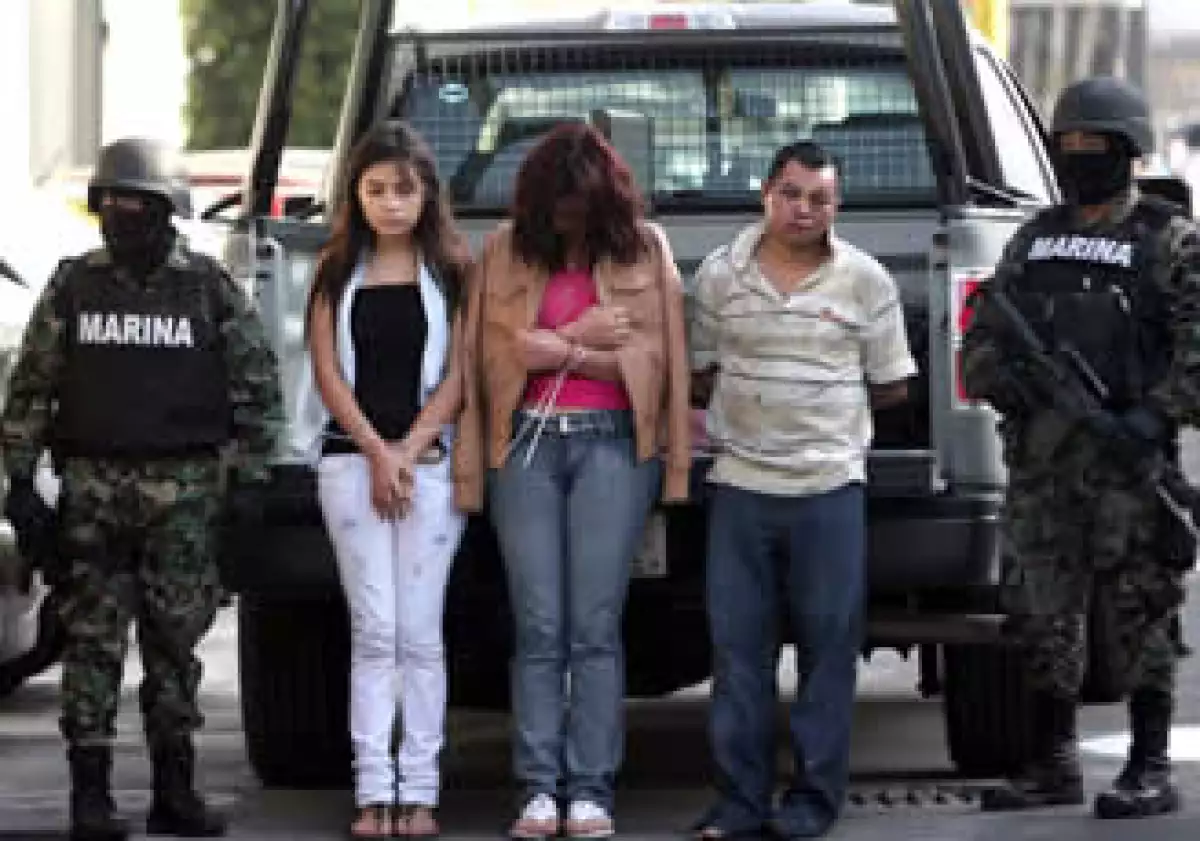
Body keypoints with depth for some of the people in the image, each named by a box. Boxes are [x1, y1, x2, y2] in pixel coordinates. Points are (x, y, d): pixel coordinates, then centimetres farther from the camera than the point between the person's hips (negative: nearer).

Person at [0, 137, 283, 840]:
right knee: (93, 641, -1)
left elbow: (258, 386, 7)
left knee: (177, 639, 4)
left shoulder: (209, 287, 4)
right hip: (92, 486, 0)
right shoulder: (74, 287, 6)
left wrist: (249, 478, 1)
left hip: (184, 490, 0)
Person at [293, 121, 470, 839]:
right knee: (374, 631, -2)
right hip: (351, 461, 1)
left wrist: (409, 451, -9)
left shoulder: (450, 271, 5)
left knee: (420, 633, -2)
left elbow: (458, 374, 0)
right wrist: (377, 453, -7)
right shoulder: (338, 273, 9)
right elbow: (329, 373, 4)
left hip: (430, 462, -1)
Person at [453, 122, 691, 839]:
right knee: (539, 627, 0)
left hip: (613, 443, -1)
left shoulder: (645, 248, 5)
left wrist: (552, 348, -2)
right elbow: (496, 350, 1)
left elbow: (655, 356, -1)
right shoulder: (507, 250, 8)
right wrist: (581, 339, -3)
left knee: (596, 626, -4)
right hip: (527, 443, 1)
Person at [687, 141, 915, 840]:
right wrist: (746, 406, 4)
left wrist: (826, 406, 5)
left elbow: (891, 387, 7)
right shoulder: (720, 274, 5)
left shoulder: (866, 281, 1)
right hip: (741, 482, 1)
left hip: (830, 485, -1)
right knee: (738, 644, 2)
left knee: (829, 643, 1)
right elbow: (701, 373, 14)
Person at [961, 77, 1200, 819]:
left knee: (1135, 615, -5)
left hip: (1126, 458, -5)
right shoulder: (1034, 240, 17)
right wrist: (1001, 379, 0)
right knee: (1043, 614, 7)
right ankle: (1055, 765, 17)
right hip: (1040, 458, 5)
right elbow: (983, 334, 20)